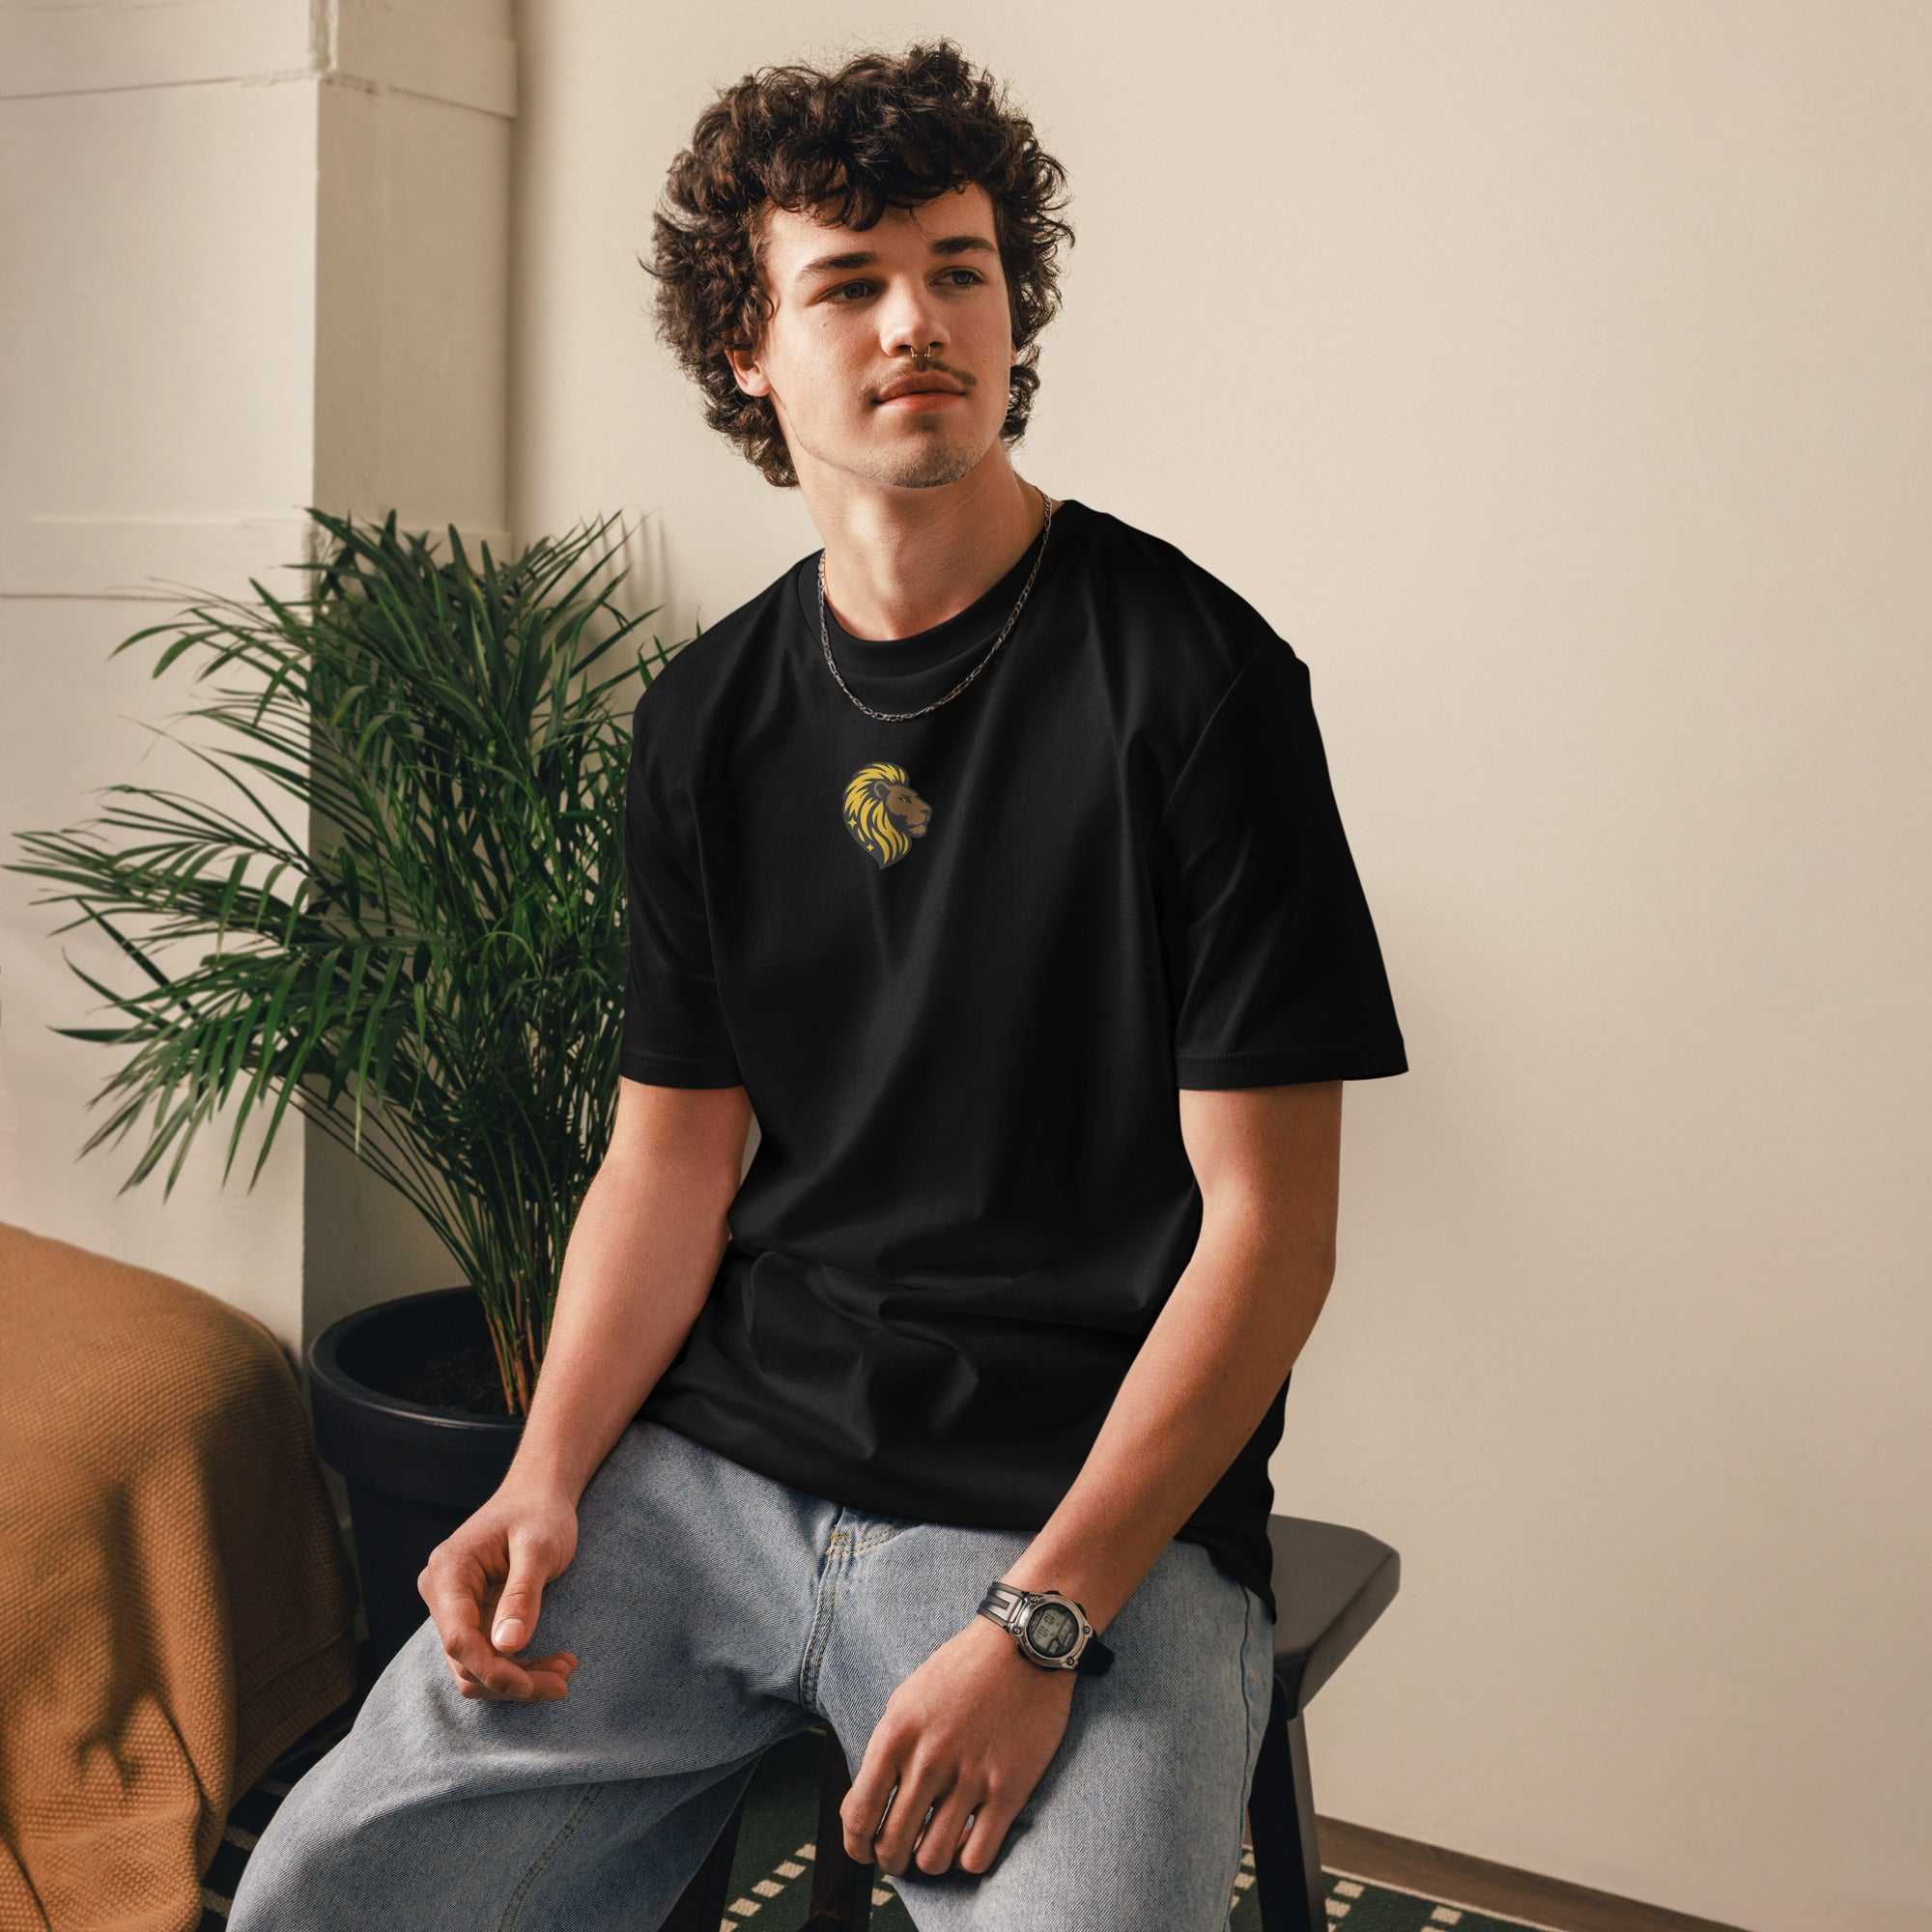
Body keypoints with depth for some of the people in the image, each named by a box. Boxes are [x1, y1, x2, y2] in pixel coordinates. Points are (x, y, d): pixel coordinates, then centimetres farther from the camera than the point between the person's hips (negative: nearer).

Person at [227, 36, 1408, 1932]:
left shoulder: (1188, 677, -9)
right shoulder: (707, 714, 9)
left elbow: (1268, 1229, -10)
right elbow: (670, 1151, 13)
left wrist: (1039, 1624, -17)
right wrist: (548, 1473, -2)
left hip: (1091, 1504, -4)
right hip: (717, 1459, 5)